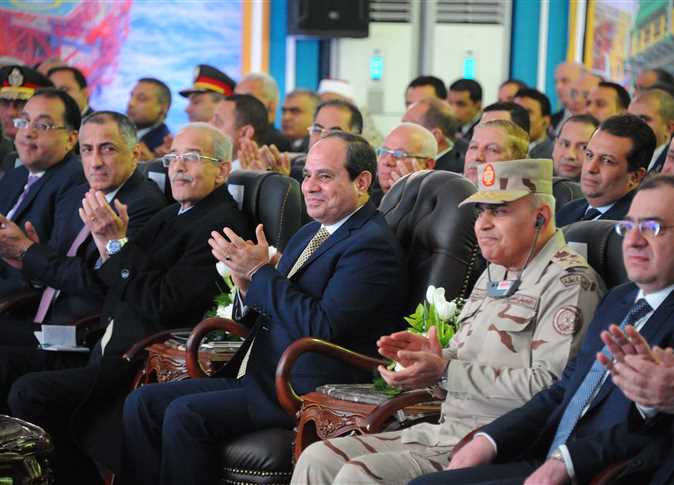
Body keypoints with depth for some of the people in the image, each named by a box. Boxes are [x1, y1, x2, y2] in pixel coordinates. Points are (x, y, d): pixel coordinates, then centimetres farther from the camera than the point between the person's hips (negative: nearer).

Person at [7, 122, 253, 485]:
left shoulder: (222, 225, -11)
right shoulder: (171, 216, 18)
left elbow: (163, 305, -20)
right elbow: (112, 288, 17)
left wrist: (118, 243, -13)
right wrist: (105, 241, -1)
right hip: (113, 353, 9)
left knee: (28, 394, -21)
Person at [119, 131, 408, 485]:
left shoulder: (372, 245, -12)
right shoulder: (309, 234, 18)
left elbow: (321, 327, -22)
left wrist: (259, 271, -15)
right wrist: (247, 284, 0)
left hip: (304, 392, -9)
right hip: (254, 377, 10)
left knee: (184, 414, -25)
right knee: (142, 402, -2)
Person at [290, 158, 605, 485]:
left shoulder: (570, 282, -10)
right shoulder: (494, 276, 20)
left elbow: (550, 386, -21)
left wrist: (446, 372, -19)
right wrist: (431, 355, 2)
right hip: (448, 431, 9)